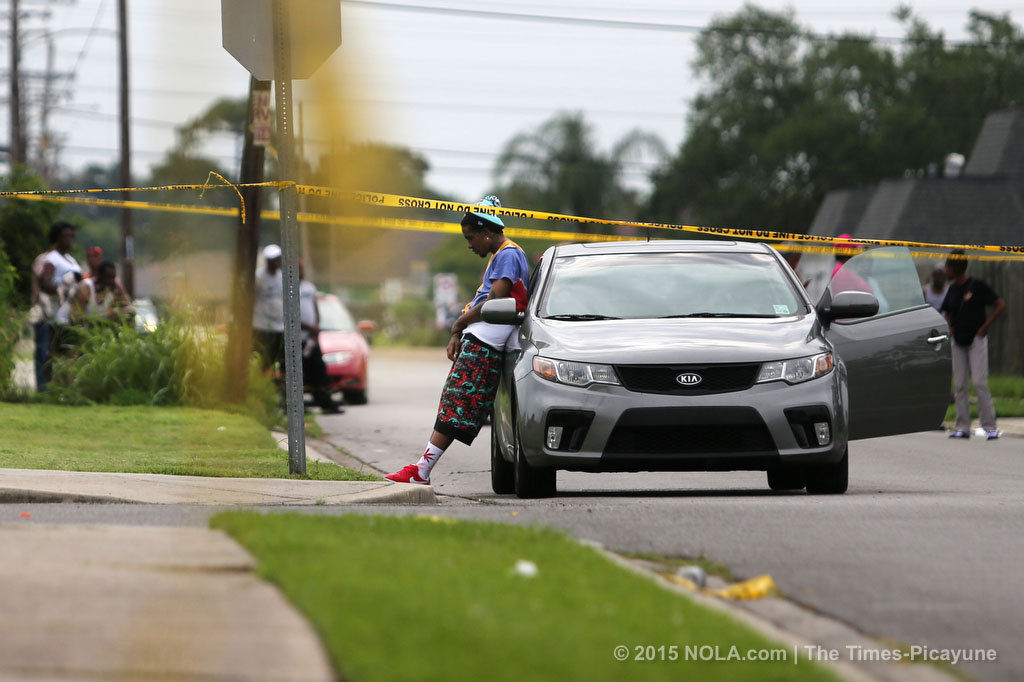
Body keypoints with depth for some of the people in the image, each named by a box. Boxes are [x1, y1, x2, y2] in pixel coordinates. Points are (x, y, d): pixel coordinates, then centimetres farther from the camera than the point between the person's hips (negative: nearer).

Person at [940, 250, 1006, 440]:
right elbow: (946, 312, 26)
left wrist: (984, 328, -12)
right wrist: (950, 328, 7)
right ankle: (963, 427, 8)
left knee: (979, 383, -12)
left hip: (976, 340, -6)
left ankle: (989, 426, -8)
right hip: (958, 342, 7)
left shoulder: (977, 285, -10)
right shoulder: (952, 289, 9)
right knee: (959, 385, 4)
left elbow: (1000, 305, -9)